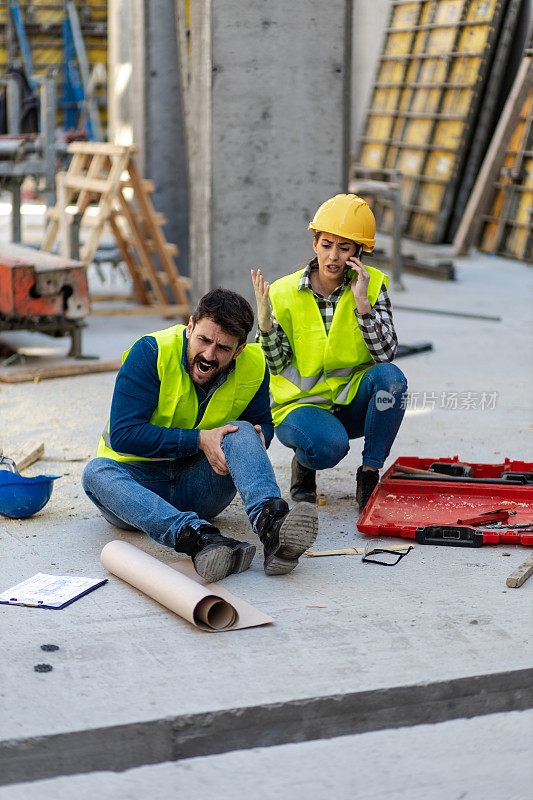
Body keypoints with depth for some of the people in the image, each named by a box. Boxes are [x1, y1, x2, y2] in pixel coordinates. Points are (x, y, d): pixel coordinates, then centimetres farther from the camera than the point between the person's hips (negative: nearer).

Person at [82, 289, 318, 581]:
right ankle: (198, 538, -59)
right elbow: (123, 434, -22)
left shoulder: (253, 365, -5)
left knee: (242, 432, -23)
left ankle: (271, 523, -52)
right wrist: (198, 441, -27)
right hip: (137, 480, -2)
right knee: (97, 472, -35)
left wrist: (257, 437, -11)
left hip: (196, 488, 3)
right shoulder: (150, 352, -18)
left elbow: (262, 423, 15)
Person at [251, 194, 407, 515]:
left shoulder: (373, 285, -5)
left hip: (352, 402, 2)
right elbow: (277, 365, -6)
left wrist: (362, 303, -24)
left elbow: (386, 353, -13)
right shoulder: (284, 293, -7)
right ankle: (303, 463, 5)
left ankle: (370, 474, -14)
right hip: (300, 404, -2)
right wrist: (265, 322, -23)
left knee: (390, 377, -30)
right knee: (330, 446, -35)